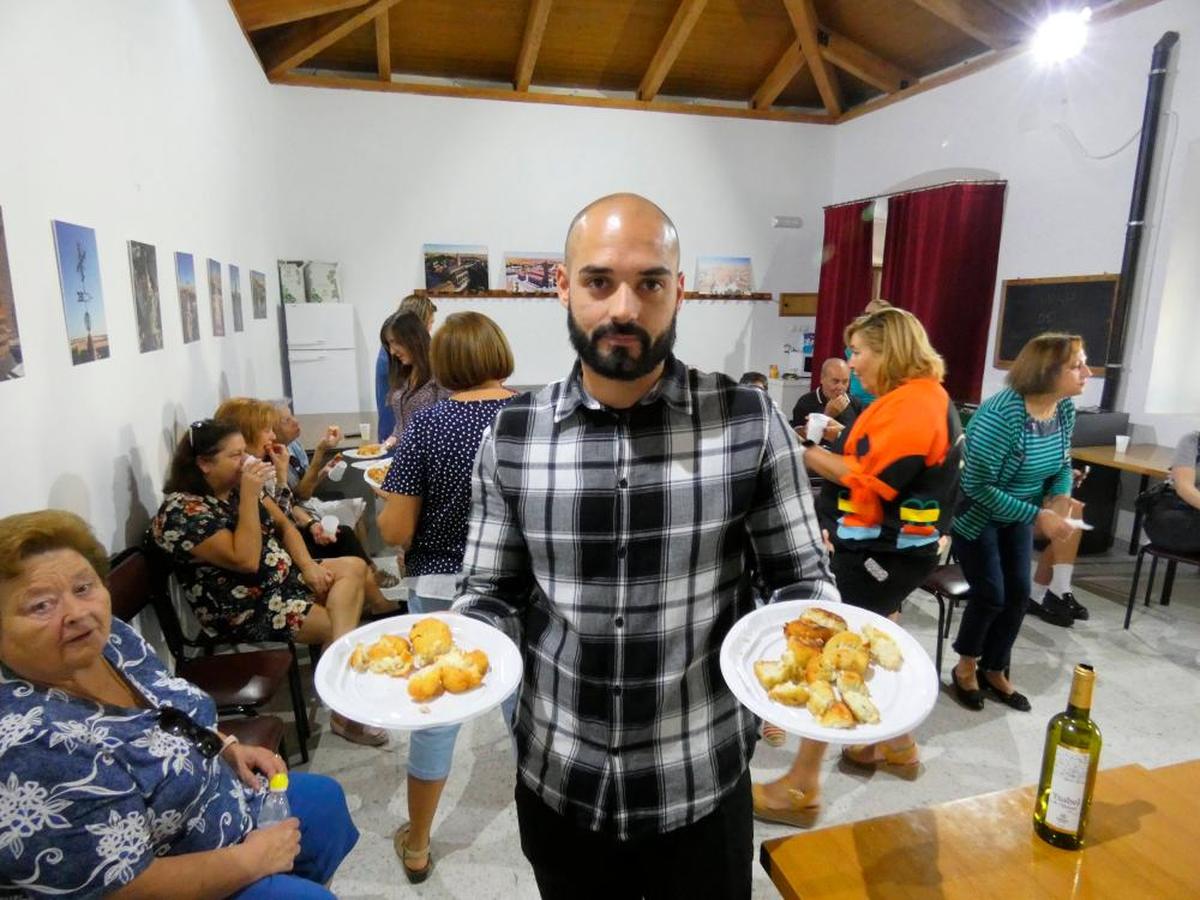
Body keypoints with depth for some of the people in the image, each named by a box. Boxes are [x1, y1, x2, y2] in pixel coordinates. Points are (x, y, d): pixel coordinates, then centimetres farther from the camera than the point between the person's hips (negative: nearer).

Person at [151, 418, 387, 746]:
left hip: (281, 578, 9)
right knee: (335, 625, -16)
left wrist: (308, 566, -6)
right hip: (243, 609, -8)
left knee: (353, 567, -5)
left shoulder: (237, 485, 3)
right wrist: (249, 496, -28)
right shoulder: (182, 512, -21)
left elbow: (284, 526, 10)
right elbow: (245, 560, -28)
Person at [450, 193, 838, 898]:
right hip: (556, 785, 2)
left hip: (702, 788, -1)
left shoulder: (752, 423, -12)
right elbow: (492, 595, 0)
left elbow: (802, 577, -3)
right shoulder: (510, 437, -7)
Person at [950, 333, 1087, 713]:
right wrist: (1038, 516, -31)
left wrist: (1060, 496, -11)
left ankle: (994, 672, 28)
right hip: (976, 515, -7)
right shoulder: (1001, 414, -30)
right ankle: (965, 668, 22)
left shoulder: (1065, 409, -6)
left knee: (1018, 593, 8)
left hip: (1017, 515, 7)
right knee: (991, 595, -4)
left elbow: (1063, 463, 10)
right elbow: (979, 487, -29)